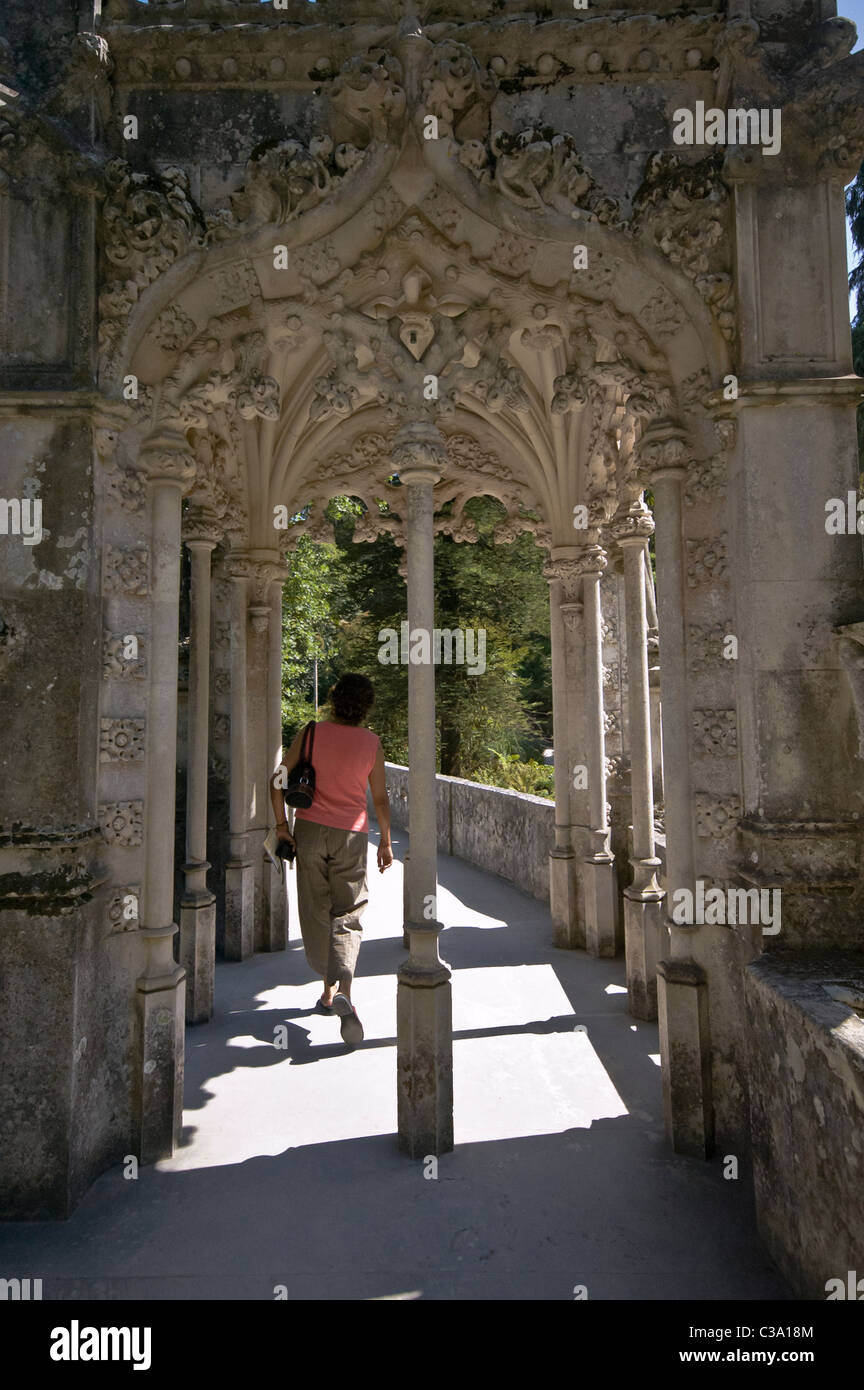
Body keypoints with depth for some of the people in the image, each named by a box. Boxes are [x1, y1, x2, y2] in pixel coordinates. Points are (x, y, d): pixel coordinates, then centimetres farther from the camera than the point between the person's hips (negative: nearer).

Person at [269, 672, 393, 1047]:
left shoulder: (311, 734, -3)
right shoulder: (372, 742, -3)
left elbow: (278, 778, -6)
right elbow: (380, 797, 2)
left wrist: (281, 824, 0)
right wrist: (386, 841, 11)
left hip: (310, 829, 1)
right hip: (350, 834, 0)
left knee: (316, 911, 13)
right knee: (347, 916, 6)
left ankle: (329, 990, 17)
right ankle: (343, 992, -12)